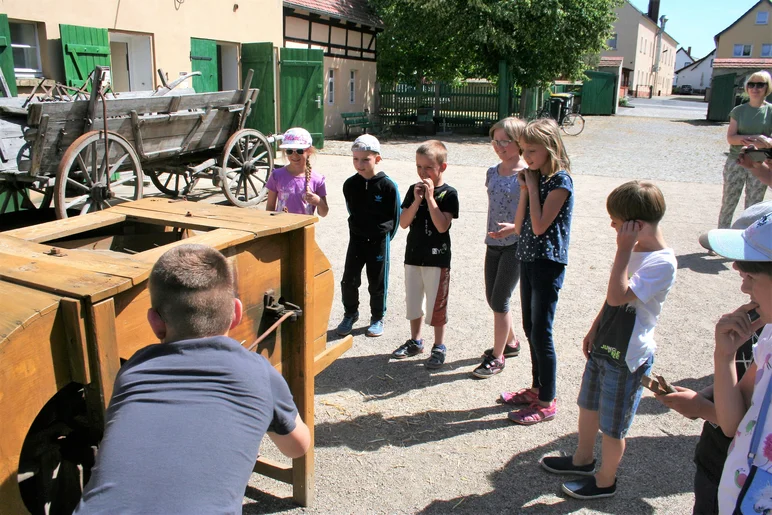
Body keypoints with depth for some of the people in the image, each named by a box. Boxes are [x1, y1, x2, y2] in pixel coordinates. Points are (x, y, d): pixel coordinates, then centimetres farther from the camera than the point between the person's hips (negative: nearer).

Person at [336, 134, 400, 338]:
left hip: (379, 241, -3)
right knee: (349, 280, 6)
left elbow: (395, 217, -3)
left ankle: (377, 318, 26)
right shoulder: (350, 184, -2)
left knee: (378, 283, 9)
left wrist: (384, 238, 3)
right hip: (356, 238, 3)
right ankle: (350, 314, 27)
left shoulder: (388, 186, -13)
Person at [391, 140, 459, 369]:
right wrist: (417, 200, -16)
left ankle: (439, 347, 20)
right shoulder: (414, 190, 3)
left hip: (437, 258, -5)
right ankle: (415, 341, 33)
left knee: (436, 305, 5)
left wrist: (430, 197, -22)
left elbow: (442, 226, -22)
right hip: (413, 256, 5)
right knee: (412, 301, 16)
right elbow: (403, 223, -4)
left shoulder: (448, 193, -10)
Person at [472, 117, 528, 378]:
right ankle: (510, 342, 37)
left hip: (516, 245, -7)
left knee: (499, 300, -2)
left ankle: (497, 357, 13)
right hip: (493, 243, 7)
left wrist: (514, 227, -31)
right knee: (492, 298, 14)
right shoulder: (492, 172, 7)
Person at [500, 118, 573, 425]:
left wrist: (533, 186, -14)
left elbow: (539, 226, -22)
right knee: (530, 329, 16)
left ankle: (546, 402, 11)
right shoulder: (535, 179, 9)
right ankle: (536, 389, 31)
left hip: (548, 263, -8)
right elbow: (520, 226, 5)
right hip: (528, 259, 9)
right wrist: (524, 190, -5)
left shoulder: (560, 181, -13)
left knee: (541, 333, -2)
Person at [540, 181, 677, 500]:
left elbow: (617, 296, -36)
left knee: (612, 425, 10)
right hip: (604, 347, 8)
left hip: (628, 357, -8)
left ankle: (605, 481, 33)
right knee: (588, 406, 24)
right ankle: (582, 459, 47)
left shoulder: (662, 263, -26)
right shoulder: (635, 249, 1)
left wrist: (623, 249, -32)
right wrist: (595, 330, 14)